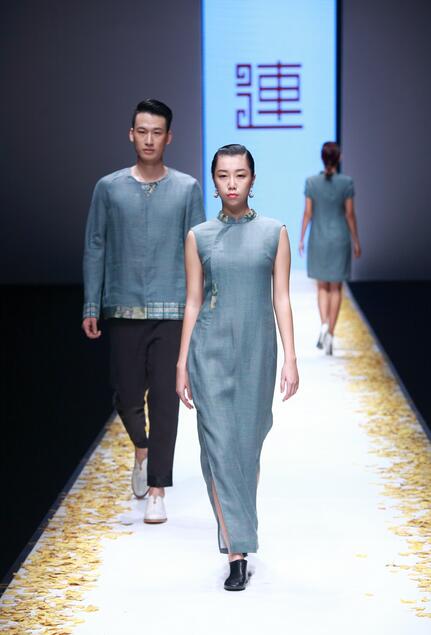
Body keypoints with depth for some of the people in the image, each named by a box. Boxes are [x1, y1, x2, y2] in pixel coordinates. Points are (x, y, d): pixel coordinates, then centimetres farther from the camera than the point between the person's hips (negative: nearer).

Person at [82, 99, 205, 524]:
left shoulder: (187, 189, 3)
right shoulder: (109, 188, 4)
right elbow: (94, 248, 7)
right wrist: (91, 307, 2)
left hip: (171, 312, -1)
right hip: (124, 311, 1)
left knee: (165, 401, -1)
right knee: (127, 396, 5)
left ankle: (157, 491, 6)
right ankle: (142, 449, 37)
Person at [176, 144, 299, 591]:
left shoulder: (274, 233, 3)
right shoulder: (199, 237, 4)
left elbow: (281, 299, 1)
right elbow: (192, 302, 6)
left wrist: (290, 360, -4)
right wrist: (182, 364, 3)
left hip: (256, 351, 1)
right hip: (211, 351, 0)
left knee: (248, 444, 9)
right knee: (220, 445, -8)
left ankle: (240, 532, 29)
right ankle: (236, 553, -7)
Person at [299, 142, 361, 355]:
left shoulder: (311, 182, -7)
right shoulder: (346, 182, -9)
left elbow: (308, 213, -4)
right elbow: (350, 214, -6)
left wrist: (301, 239, 6)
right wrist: (356, 241, 3)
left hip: (318, 240, 1)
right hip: (340, 240, -1)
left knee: (322, 286, 16)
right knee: (335, 288, 8)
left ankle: (324, 324, -7)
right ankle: (330, 335, 3)